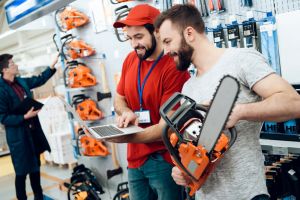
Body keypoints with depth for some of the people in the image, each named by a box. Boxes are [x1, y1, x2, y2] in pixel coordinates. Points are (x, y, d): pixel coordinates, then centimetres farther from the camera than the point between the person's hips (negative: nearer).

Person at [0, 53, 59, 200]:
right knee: (22, 171, 3)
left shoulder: (21, 82, 5)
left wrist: (53, 65, 15)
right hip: (18, 136, -8)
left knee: (35, 167, 20)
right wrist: (25, 117, -24)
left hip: (33, 131, 8)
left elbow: (40, 80, 20)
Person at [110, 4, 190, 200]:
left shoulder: (174, 67, -19)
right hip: (135, 158, 6)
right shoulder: (130, 60, 3)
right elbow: (119, 99, 15)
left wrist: (127, 138, -29)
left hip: (164, 160, -6)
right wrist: (126, 112, -7)